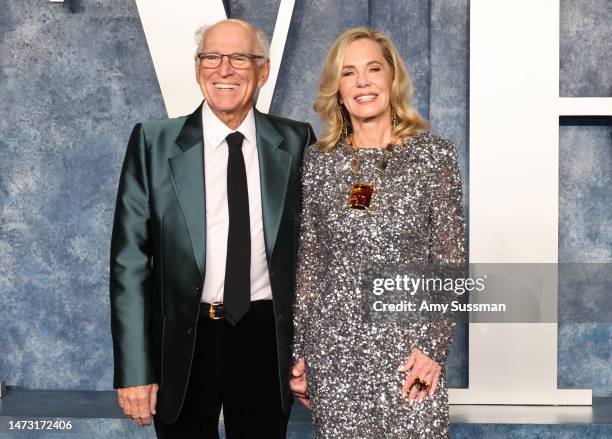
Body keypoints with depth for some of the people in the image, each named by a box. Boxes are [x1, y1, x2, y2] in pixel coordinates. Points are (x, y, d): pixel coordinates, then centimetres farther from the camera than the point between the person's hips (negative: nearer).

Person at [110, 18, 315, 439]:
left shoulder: (297, 142, 1)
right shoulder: (153, 142, -3)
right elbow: (129, 259, -4)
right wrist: (133, 370, -8)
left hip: (266, 340, 1)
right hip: (183, 342, -1)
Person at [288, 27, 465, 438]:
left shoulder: (435, 154, -1)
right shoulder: (318, 161, 6)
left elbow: (449, 259, -2)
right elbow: (308, 261, 9)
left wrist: (434, 346, -9)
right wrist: (298, 352, 7)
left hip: (407, 346, -2)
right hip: (332, 348, 2)